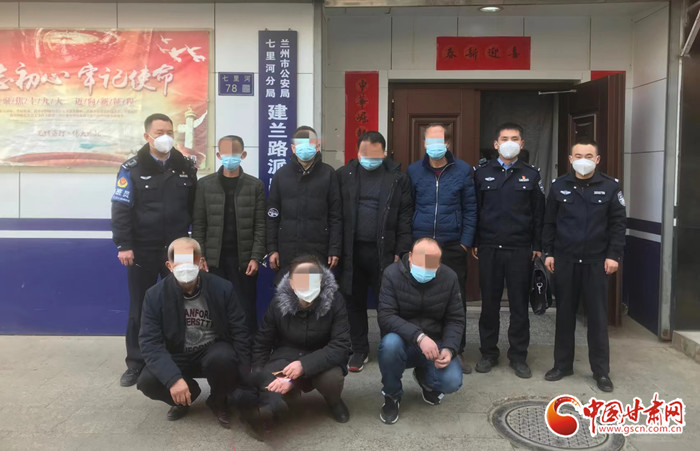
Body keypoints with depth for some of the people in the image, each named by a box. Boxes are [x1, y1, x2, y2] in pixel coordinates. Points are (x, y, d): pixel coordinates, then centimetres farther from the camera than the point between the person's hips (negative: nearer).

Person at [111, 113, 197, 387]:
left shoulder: (186, 167, 5)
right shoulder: (132, 169, -2)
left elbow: (195, 208, 8)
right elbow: (121, 209, -7)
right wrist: (123, 246, -13)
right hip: (142, 250, -2)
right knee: (140, 308, 8)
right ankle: (136, 364, 20)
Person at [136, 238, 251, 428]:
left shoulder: (222, 288, -13)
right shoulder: (155, 295, -13)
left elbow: (239, 332, -8)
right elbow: (150, 342, -18)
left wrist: (245, 376, -12)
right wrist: (173, 378, -32)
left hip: (212, 351, -1)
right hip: (177, 357, 1)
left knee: (223, 357, -36)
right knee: (147, 381, -27)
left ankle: (218, 401, -1)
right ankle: (190, 392, 8)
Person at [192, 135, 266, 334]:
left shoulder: (255, 185, 4)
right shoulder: (205, 184, 6)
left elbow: (260, 226, 0)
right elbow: (198, 225, 4)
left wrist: (256, 257, -8)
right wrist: (199, 256, -4)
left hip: (244, 260, -1)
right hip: (214, 260, 1)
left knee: (246, 310, 4)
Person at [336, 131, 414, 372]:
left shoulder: (398, 178, 0)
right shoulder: (344, 175, 4)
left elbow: (405, 218, 0)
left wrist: (401, 252, -5)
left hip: (384, 251, -2)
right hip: (352, 250, 2)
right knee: (355, 301, 10)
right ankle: (359, 349, 25)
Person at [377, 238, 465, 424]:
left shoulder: (449, 277, -8)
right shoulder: (392, 274, -15)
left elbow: (455, 320, -3)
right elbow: (385, 316, -23)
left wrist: (449, 349, -21)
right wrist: (419, 336, -36)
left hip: (434, 344, 2)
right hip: (403, 342, -2)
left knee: (452, 381, -24)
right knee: (390, 343, -36)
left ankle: (424, 377, 17)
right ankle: (392, 395, -4)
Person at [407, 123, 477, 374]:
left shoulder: (462, 170, 1)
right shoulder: (414, 171, 4)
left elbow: (470, 209, 2)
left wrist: (465, 242, -4)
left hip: (453, 247, -1)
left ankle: (457, 351, 20)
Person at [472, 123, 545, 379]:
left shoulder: (531, 175, 6)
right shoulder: (482, 173, 6)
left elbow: (538, 213, 6)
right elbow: (474, 209, 5)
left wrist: (537, 246, 0)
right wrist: (474, 242, 0)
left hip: (521, 250, 0)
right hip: (489, 249, 0)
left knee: (519, 304, 6)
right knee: (489, 303, 8)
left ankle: (518, 356, 18)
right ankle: (489, 352, 21)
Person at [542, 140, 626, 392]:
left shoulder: (610, 187, 0)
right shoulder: (559, 187, 5)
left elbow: (618, 223, 0)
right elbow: (549, 223, 8)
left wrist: (614, 255, -7)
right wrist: (548, 252, 3)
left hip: (596, 262, -1)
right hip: (564, 261, 2)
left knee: (598, 316, 4)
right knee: (564, 314, 10)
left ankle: (601, 370, 15)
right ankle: (562, 364, 22)